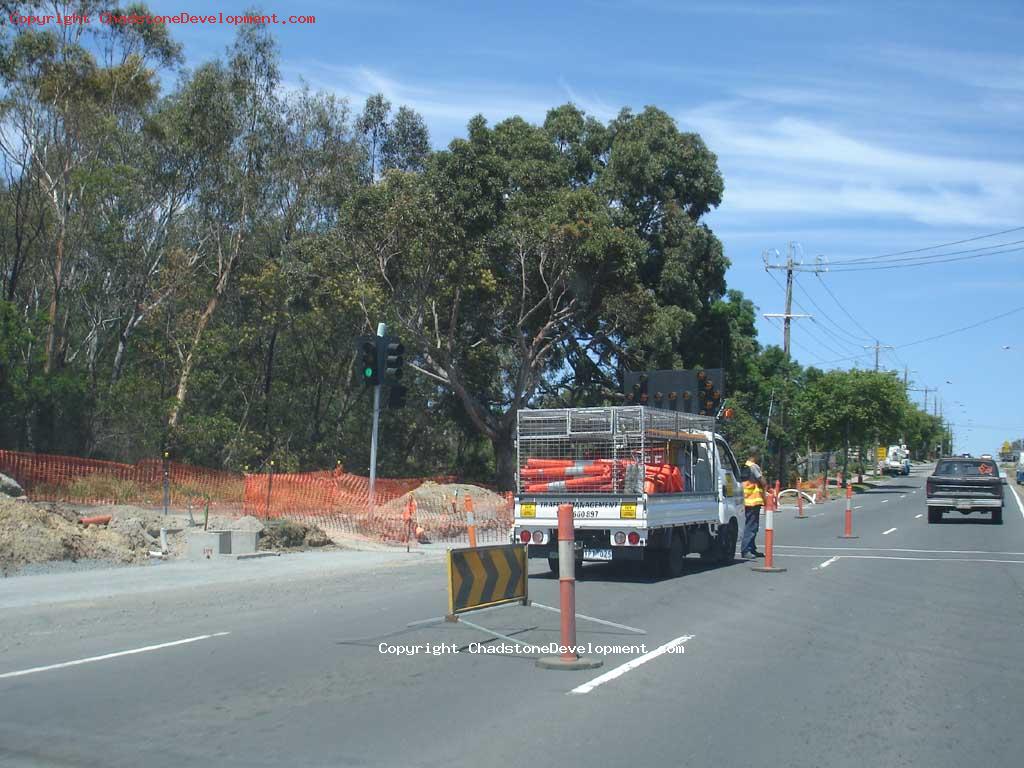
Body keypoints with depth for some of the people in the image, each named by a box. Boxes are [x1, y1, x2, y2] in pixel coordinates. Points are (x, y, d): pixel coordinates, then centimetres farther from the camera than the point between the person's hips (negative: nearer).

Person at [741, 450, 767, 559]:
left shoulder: (746, 466, 15)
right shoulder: (754, 466, -14)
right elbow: (762, 482, -17)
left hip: (748, 500, 10)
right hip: (754, 500, -10)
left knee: (751, 526, 15)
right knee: (751, 526, -10)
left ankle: (752, 550, 20)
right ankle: (745, 551, -12)